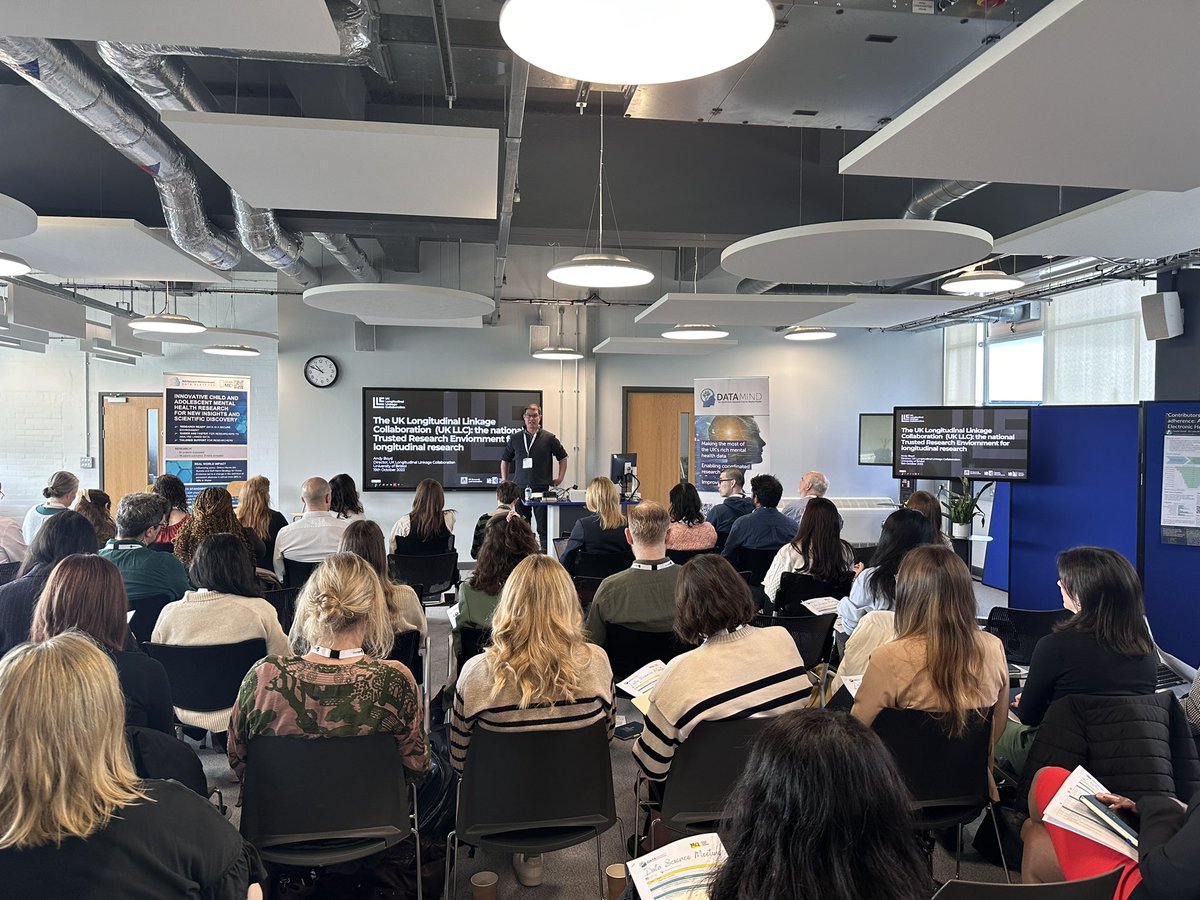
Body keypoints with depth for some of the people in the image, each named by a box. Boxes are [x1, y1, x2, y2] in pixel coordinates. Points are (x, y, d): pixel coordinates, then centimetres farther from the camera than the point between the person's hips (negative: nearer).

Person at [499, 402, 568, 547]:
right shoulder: (515, 438, 9)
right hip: (520, 488, 2)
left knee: (543, 526, -2)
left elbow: (563, 457, 11)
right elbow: (505, 459, 19)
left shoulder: (549, 438, 3)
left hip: (542, 488, -2)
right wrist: (504, 481, 11)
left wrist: (560, 478, 6)